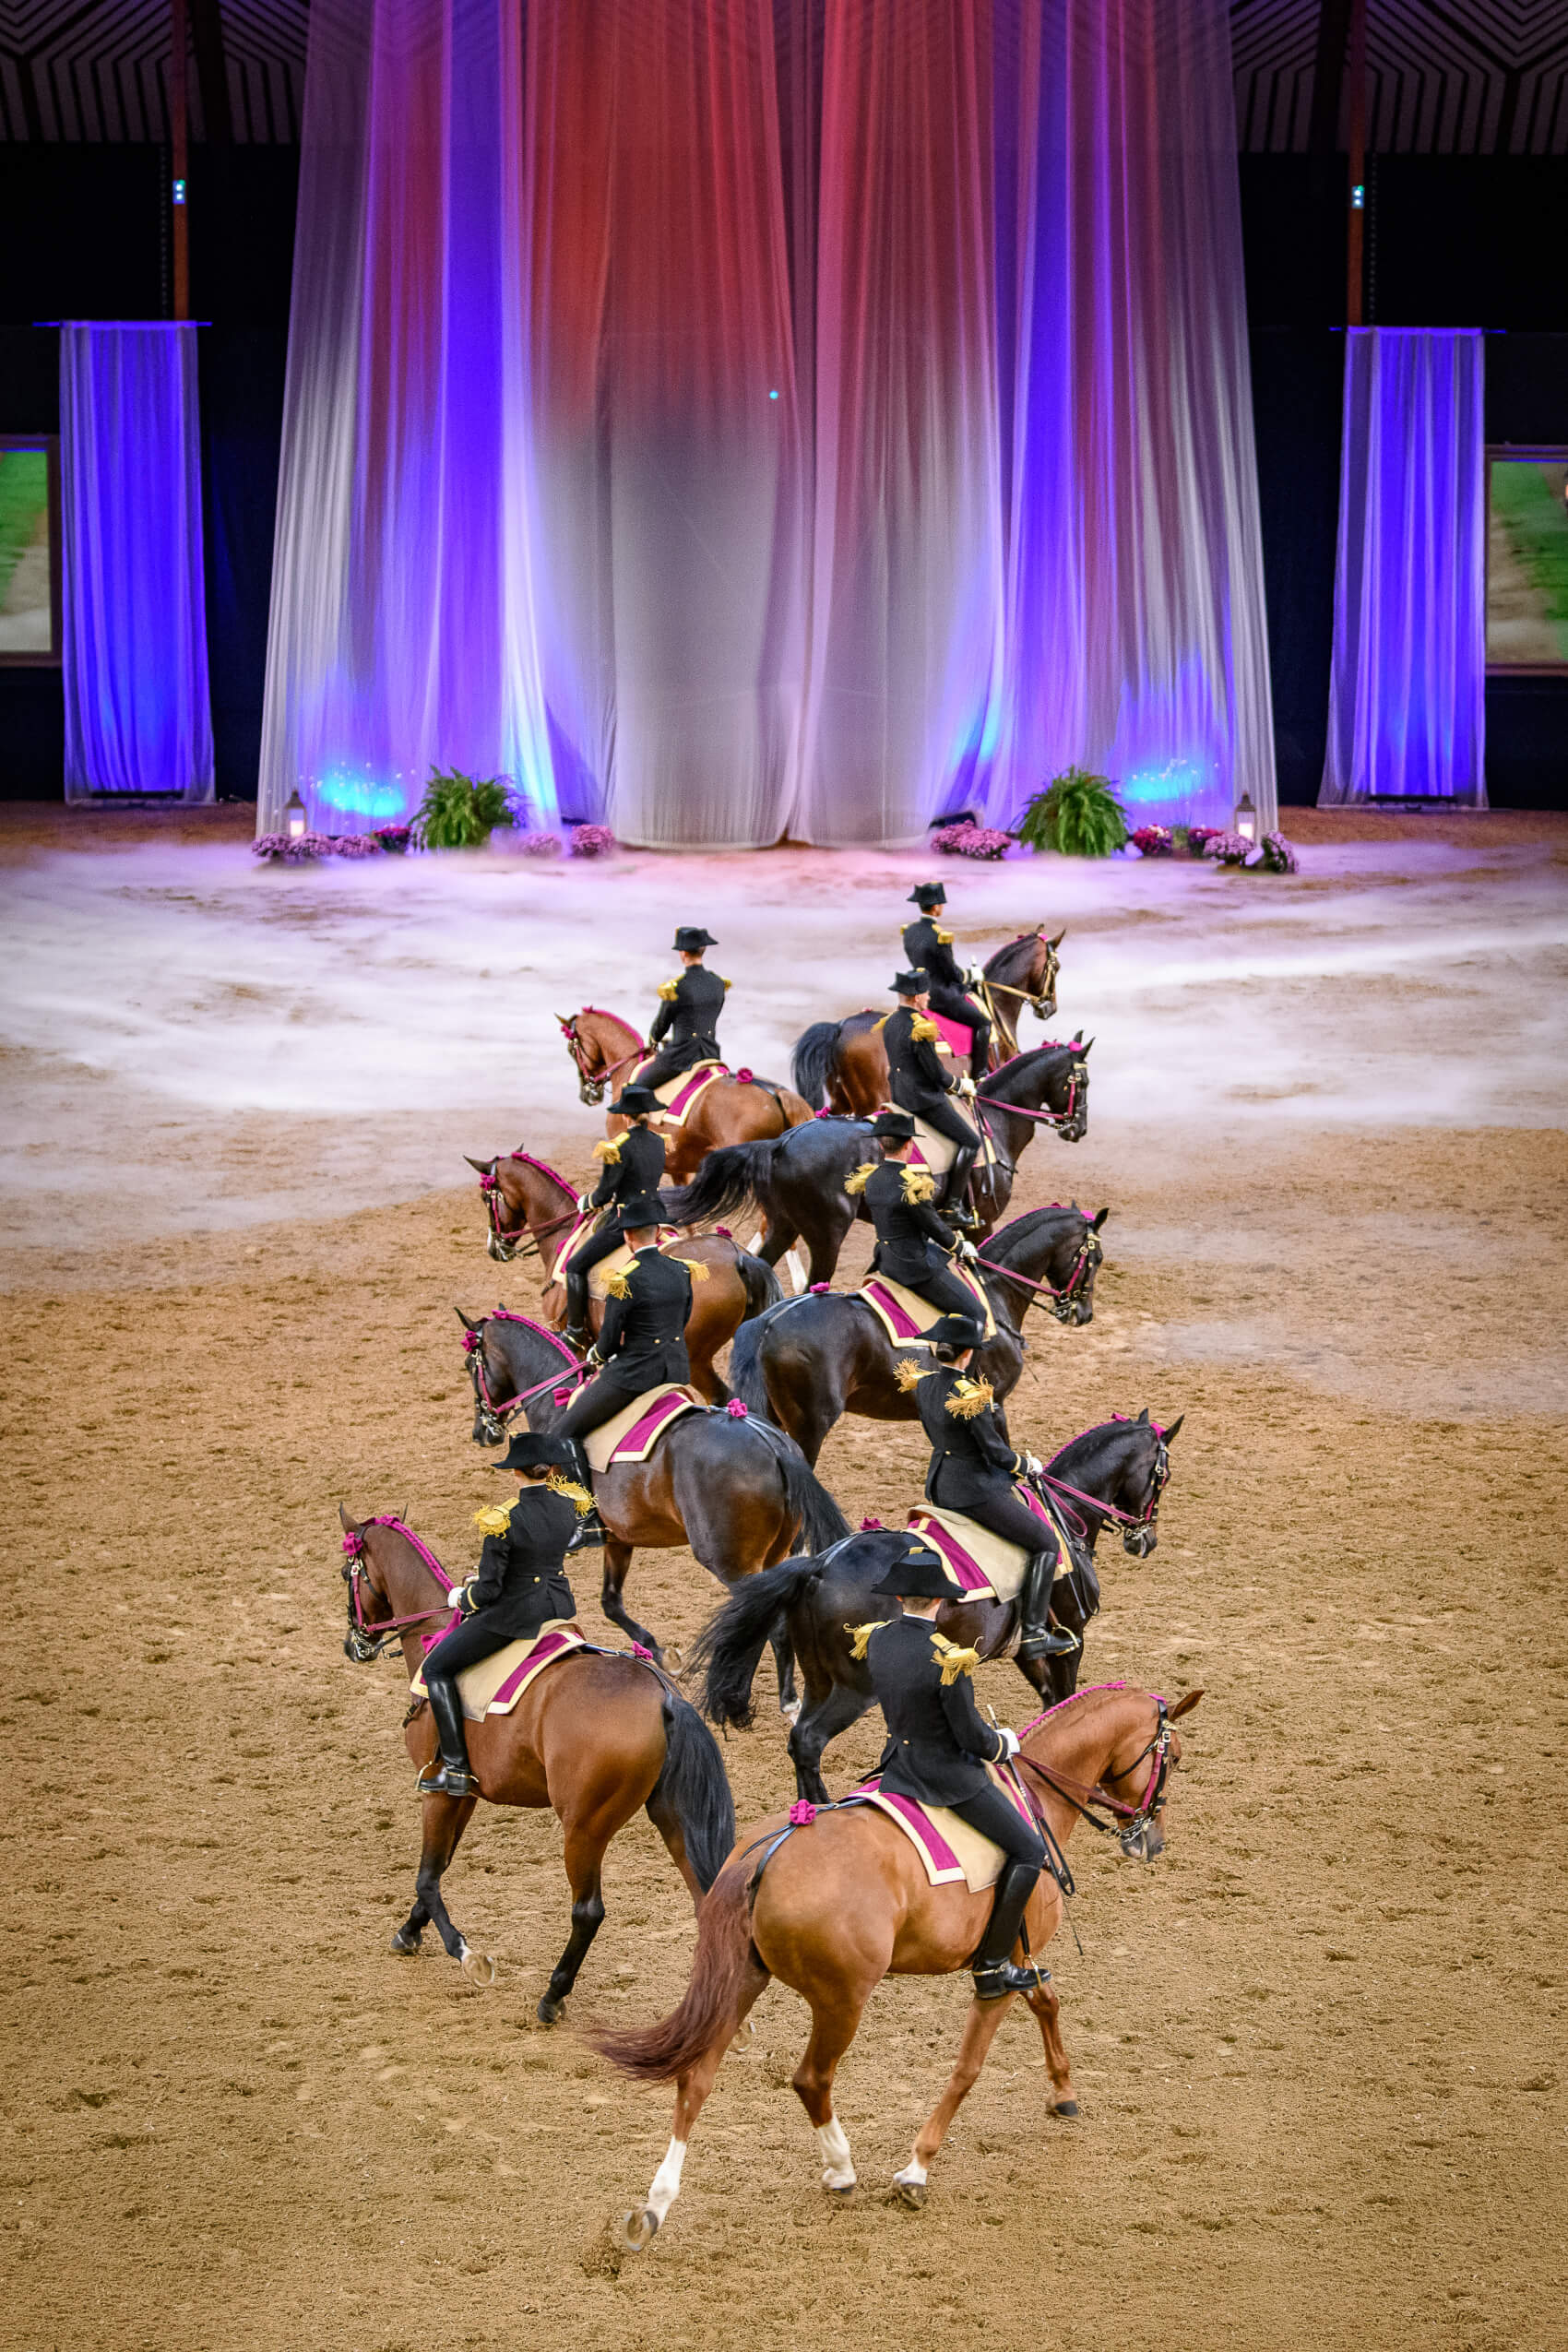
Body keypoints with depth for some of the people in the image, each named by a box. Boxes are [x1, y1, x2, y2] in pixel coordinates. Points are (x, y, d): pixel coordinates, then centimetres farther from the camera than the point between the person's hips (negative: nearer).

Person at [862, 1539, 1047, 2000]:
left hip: (901, 1766, 7)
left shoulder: (878, 1642, -5)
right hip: (951, 1778, -7)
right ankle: (991, 1966, 5)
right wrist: (1004, 1743, 3)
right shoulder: (946, 1661, -27)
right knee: (1029, 1851, 6)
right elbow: (972, 1737, -21)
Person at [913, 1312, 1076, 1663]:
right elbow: (996, 1453, -20)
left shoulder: (924, 1386, 0)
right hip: (976, 1489, -9)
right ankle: (1033, 1634, -3)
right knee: (1046, 1543, 3)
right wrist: (1027, 1465, 0)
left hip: (939, 1485, 9)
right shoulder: (970, 1394, -25)